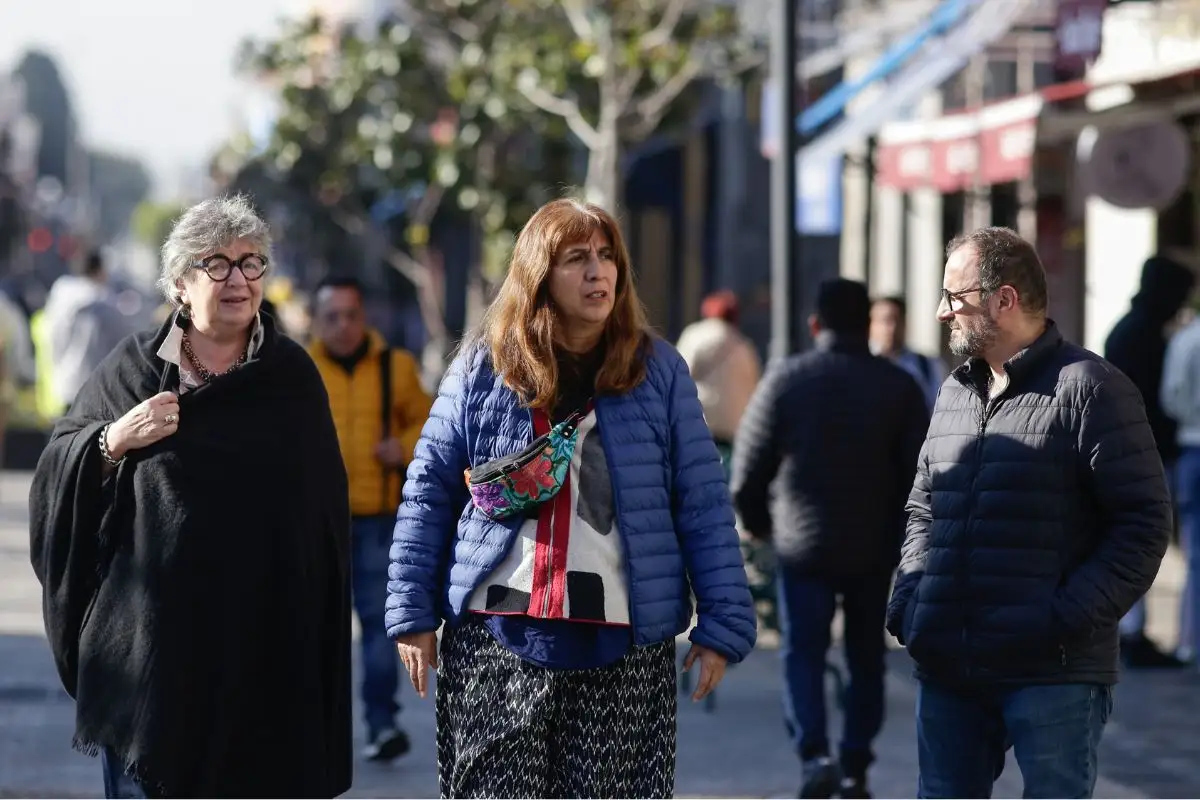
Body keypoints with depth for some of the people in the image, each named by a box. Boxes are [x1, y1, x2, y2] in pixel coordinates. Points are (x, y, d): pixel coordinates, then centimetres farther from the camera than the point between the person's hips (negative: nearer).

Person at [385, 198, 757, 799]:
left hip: (623, 647, 0)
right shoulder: (482, 367, 6)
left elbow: (703, 504, 5)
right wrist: (412, 614, 3)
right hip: (496, 640, 0)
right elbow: (428, 494, 8)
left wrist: (721, 624, -1)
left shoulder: (657, 370, 6)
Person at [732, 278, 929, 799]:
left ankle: (814, 754, -14)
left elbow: (748, 469, -3)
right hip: (875, 548, 1)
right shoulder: (898, 386, -1)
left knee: (803, 652, 6)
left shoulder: (785, 379, -4)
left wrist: (758, 523, 15)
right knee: (866, 657, 14)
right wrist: (904, 534, 12)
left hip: (802, 544, -1)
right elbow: (922, 474, -2)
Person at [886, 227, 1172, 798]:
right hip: (947, 668, 7)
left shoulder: (1087, 387, -8)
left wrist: (1072, 616, -18)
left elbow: (1144, 521, -11)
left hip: (1052, 669, -7)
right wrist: (907, 599, 8)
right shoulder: (955, 392, 16)